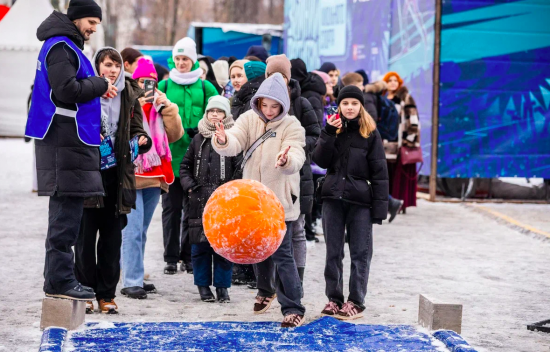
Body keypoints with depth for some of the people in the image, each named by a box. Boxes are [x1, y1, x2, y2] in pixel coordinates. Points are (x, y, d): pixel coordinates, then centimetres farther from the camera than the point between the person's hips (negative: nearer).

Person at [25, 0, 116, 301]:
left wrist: (91, 129, 13)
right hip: (65, 138, -10)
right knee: (67, 210, -10)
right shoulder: (60, 47, -9)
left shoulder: (68, 47, 22)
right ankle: (59, 280, -9)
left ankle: (58, 277, 18)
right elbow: (66, 89, -20)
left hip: (71, 138, 10)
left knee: (66, 209, 12)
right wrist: (100, 85, -7)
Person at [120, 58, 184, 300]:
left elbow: (174, 135, 5)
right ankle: (131, 282, -13)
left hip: (154, 176, 6)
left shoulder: (160, 106, 15)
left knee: (141, 231, 11)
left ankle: (135, 277, 17)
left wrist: (168, 108, -5)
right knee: (133, 230, -12)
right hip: (130, 175, -6)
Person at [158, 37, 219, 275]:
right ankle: (171, 258, 9)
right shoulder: (164, 86, 7)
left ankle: (189, 256, 15)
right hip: (170, 155, 0)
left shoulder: (205, 87, 6)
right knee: (171, 207, 2)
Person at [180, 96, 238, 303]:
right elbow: (185, 165, 18)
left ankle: (222, 286, 9)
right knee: (200, 245, 4)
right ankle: (203, 284, 15)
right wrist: (189, 185, 5)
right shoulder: (199, 139, 12)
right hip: (200, 200, 3)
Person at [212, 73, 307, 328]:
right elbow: (235, 142, -17)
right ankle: (266, 290, 43)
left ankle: (293, 309, -1)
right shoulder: (249, 119, 0)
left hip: (280, 200, -4)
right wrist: (223, 141, -42)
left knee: (282, 253, -7)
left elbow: (296, 158, -23)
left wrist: (287, 161, -47)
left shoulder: (291, 126, -9)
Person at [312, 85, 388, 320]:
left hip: (360, 199, -3)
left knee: (360, 253, 1)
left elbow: (379, 172, -2)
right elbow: (321, 161, -3)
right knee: (333, 252, 8)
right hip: (333, 197, 3)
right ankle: (334, 299, 16)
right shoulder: (333, 129, 8)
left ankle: (356, 302, 7)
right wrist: (329, 134, -15)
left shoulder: (370, 133, 0)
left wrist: (380, 207, -9)